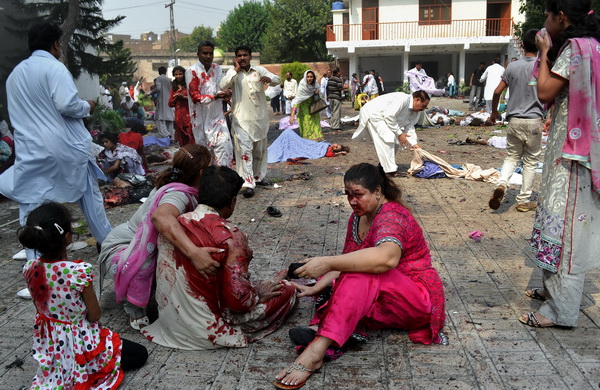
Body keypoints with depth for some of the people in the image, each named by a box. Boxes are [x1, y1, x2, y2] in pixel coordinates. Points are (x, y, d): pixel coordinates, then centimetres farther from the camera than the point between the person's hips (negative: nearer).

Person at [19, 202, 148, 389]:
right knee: (140, 354, 7)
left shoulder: (30, 269, -14)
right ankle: (87, 369, -3)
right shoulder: (79, 271, -32)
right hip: (79, 342, -7)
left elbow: (40, 306, 2)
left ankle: (64, 367, 13)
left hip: (49, 345, 7)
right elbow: (94, 315, -19)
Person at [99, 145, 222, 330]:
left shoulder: (188, 192, -5)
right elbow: (160, 216, -55)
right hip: (119, 248, -8)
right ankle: (135, 311, -13)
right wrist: (193, 252, -64)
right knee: (143, 261, -39)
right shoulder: (179, 194, -33)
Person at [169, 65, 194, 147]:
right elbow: (170, 103, 14)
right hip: (179, 116, 4)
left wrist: (183, 97, -12)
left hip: (188, 115, -4)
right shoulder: (173, 87, 15)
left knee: (191, 139, -11)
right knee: (182, 141, 5)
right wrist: (176, 98, -3)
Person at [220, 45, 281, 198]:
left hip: (260, 117, 3)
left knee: (260, 149, 15)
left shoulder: (259, 70, 4)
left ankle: (257, 177, 34)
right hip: (241, 118, -3)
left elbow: (278, 80, -6)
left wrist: (269, 79, -28)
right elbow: (223, 86, -14)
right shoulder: (233, 72, 3)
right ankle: (248, 184, -16)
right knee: (245, 150, -12)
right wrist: (236, 70, -12)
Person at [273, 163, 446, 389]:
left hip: (418, 300, -9)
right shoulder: (358, 217, 7)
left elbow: (387, 257, -43)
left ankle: (316, 350, -46)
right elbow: (346, 264, 3)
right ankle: (318, 328, -31)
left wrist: (328, 263, -45)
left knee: (362, 273, -34)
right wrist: (317, 288, -13)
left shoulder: (391, 217, -21)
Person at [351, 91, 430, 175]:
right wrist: (399, 133, -23)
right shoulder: (402, 99, -25)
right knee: (387, 138, -22)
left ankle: (383, 166, 14)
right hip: (372, 114, -11)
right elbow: (389, 116, -29)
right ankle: (390, 169, -22)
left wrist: (414, 144, -9)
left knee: (394, 140, 5)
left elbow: (409, 127, 5)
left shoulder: (414, 113, 6)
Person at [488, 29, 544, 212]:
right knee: (530, 161, 8)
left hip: (514, 120, 3)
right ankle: (524, 201, 13)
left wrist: (494, 112, 20)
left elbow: (497, 92, 4)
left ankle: (501, 184, -12)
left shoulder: (512, 66, 2)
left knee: (512, 156, 15)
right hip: (534, 121, -2)